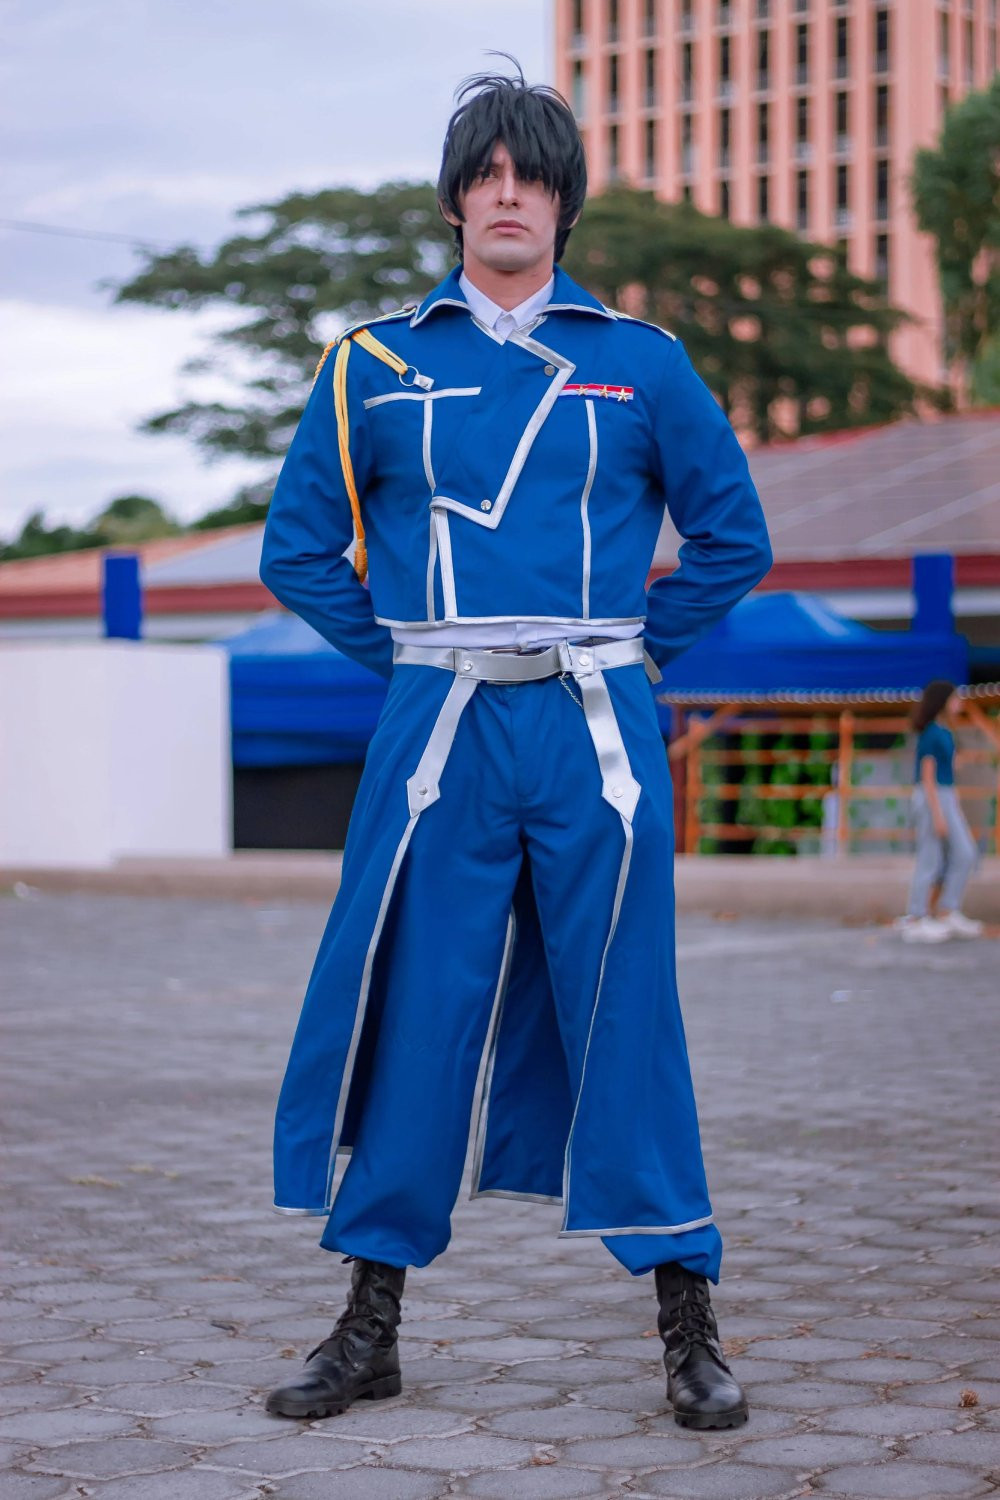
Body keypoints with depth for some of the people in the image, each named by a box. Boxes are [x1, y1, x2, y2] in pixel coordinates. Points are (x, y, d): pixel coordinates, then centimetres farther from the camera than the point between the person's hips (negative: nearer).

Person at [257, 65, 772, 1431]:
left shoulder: (640, 363, 8)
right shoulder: (375, 363, 8)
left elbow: (734, 535, 14)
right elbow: (300, 547, 13)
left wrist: (638, 649, 6)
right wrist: (405, 655, 6)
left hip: (596, 731, 0)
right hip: (439, 733, 1)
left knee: (625, 1013, 1)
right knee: (415, 1015, 3)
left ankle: (689, 1326, 9)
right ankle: (371, 1325, 14)